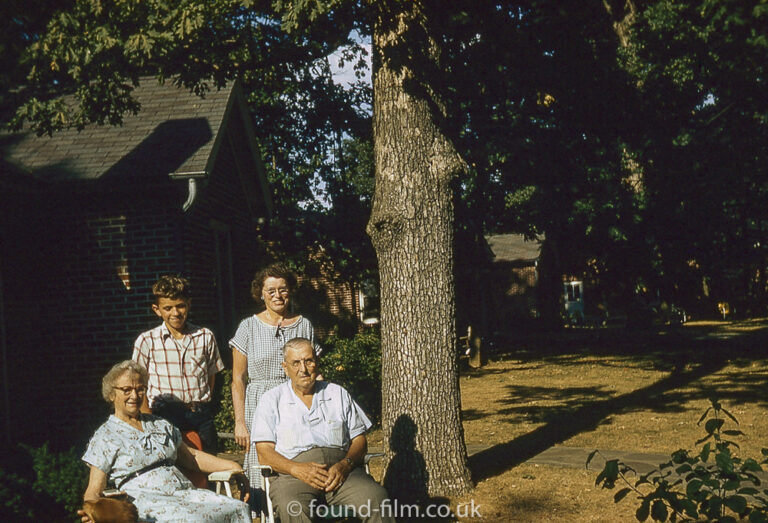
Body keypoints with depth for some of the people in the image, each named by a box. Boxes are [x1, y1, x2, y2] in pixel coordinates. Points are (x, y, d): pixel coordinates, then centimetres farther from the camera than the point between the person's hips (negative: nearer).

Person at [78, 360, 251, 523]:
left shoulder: (160, 425, 25)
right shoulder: (105, 436, 10)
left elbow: (192, 456, 29)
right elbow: (94, 491, 4)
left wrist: (230, 466, 14)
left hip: (184, 492, 6)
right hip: (146, 500, -5)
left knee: (238, 509, -22)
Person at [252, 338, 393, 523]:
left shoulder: (338, 394, 21)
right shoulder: (272, 400, 14)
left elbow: (359, 440, 15)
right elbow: (264, 453, 5)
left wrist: (345, 465, -8)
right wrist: (297, 469, -14)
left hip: (340, 469, 2)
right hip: (293, 475, -2)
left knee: (376, 497, -30)